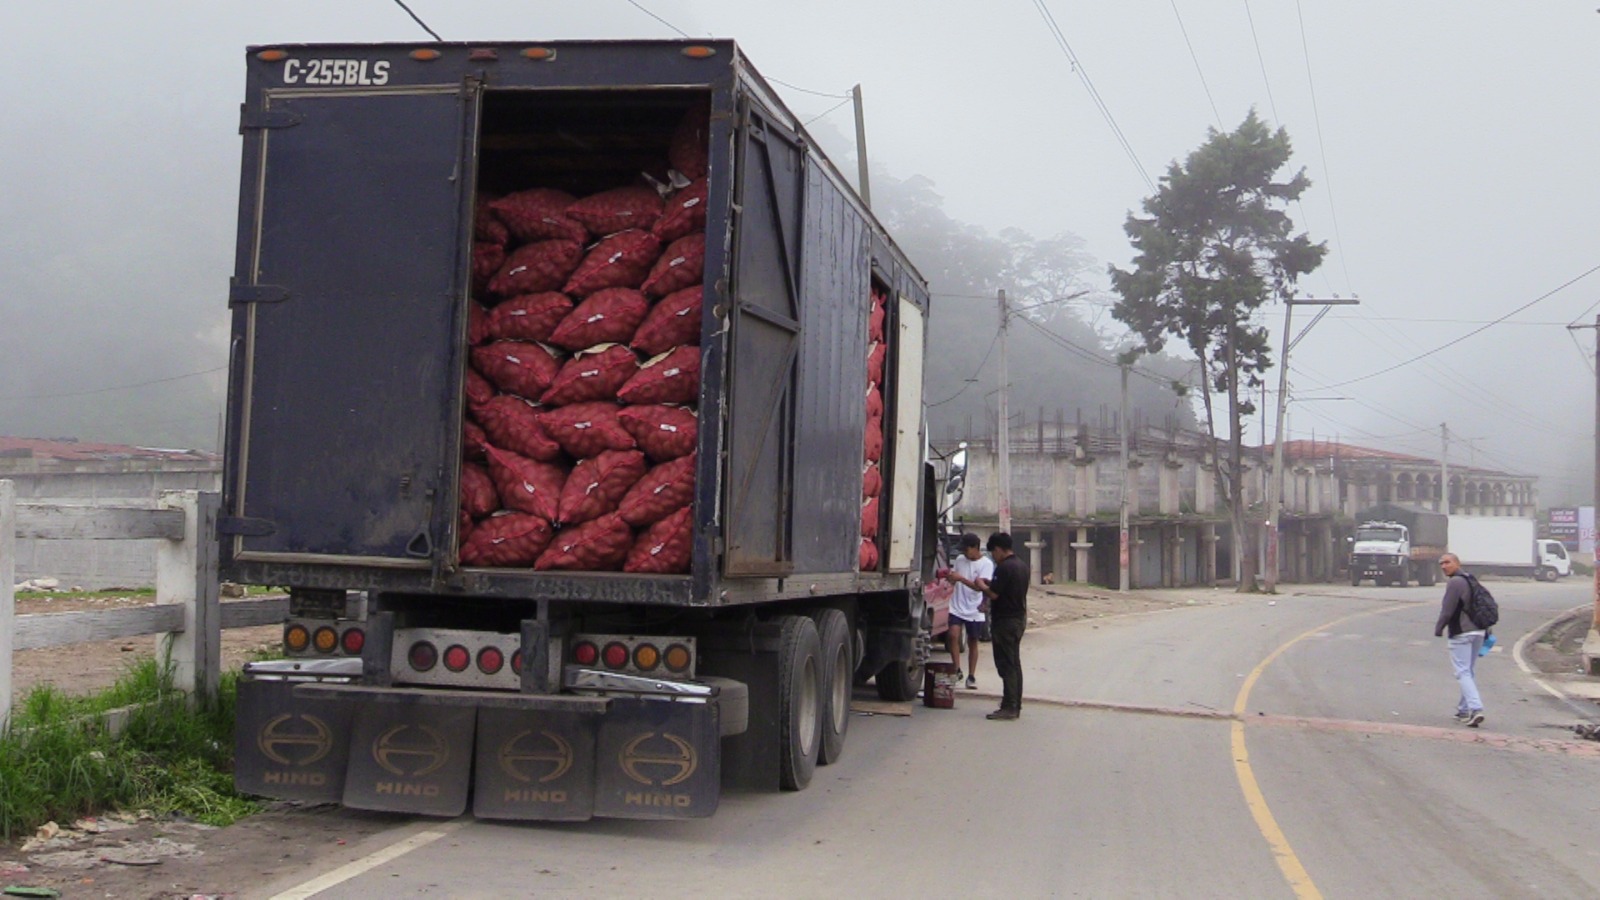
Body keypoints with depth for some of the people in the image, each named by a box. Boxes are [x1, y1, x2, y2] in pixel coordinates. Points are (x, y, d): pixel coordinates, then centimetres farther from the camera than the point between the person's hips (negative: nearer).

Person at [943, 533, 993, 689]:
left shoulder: (986, 564, -7)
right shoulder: (960, 560, 7)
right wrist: (949, 577, -7)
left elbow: (979, 586, -17)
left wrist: (960, 578, -26)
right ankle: (957, 670, -9)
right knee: (953, 635, -17)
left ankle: (971, 677, 14)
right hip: (957, 607, 3)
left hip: (974, 610, -3)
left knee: (973, 642, 6)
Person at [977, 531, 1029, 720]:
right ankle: (1015, 706, 17)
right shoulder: (1022, 565, 11)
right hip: (1019, 618, 10)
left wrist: (982, 585, -2)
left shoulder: (1004, 567, -19)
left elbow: (994, 594, -20)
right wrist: (992, 583, 19)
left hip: (1005, 621, -10)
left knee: (1006, 664, -6)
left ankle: (1009, 707, -6)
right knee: (1014, 664, 13)